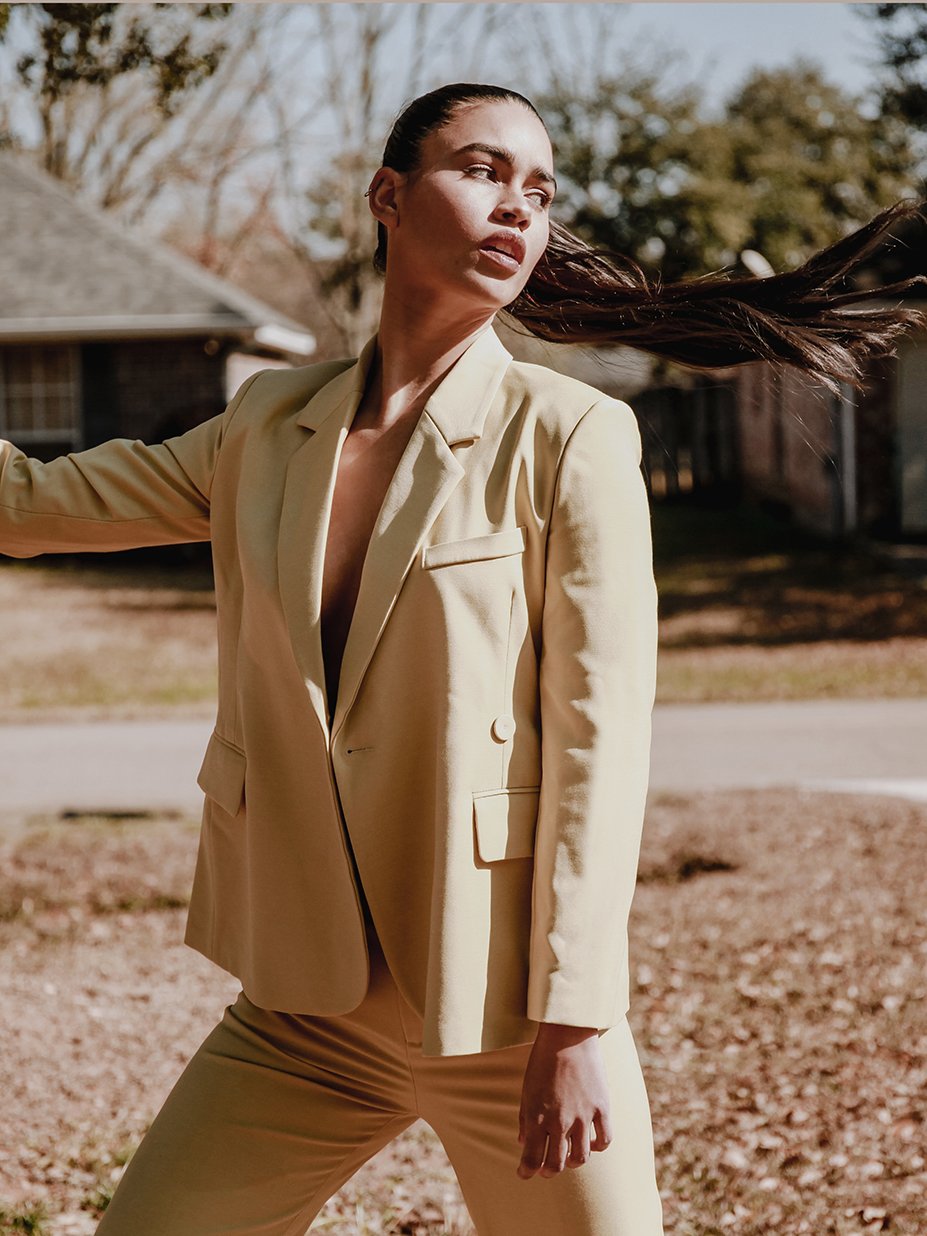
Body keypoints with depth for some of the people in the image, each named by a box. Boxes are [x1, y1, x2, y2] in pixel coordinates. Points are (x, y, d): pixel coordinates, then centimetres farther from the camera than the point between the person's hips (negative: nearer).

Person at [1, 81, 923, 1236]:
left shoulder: (572, 439, -8)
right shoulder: (269, 426, 4)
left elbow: (601, 739, -11)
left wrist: (575, 1026, -14)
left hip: (503, 1010, -4)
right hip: (307, 1008, 4)